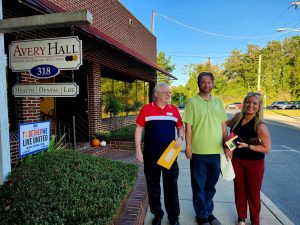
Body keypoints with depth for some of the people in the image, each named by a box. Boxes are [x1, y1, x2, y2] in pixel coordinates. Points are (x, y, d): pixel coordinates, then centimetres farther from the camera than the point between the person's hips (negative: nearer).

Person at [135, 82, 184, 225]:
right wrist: (138, 150, -7)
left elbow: (180, 127, 14)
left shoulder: (174, 110, 4)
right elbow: (139, 129, -2)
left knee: (171, 186, 10)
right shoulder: (146, 109, -4)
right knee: (153, 186, 12)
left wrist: (180, 138, -8)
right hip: (151, 155, -1)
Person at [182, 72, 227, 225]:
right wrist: (188, 147, -11)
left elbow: (223, 125, 11)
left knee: (211, 184, 19)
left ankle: (209, 212, 38)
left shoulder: (218, 101, 8)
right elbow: (188, 126, -8)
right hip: (198, 151, -4)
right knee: (199, 185, 10)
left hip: (216, 151, 4)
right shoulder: (192, 102, -6)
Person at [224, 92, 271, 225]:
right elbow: (228, 124, 17)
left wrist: (247, 146, -26)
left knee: (253, 193, 11)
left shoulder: (260, 126, -21)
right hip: (237, 160, 4)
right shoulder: (238, 117, -5)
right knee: (239, 190, 15)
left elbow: (266, 148, -17)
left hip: (254, 163, -4)